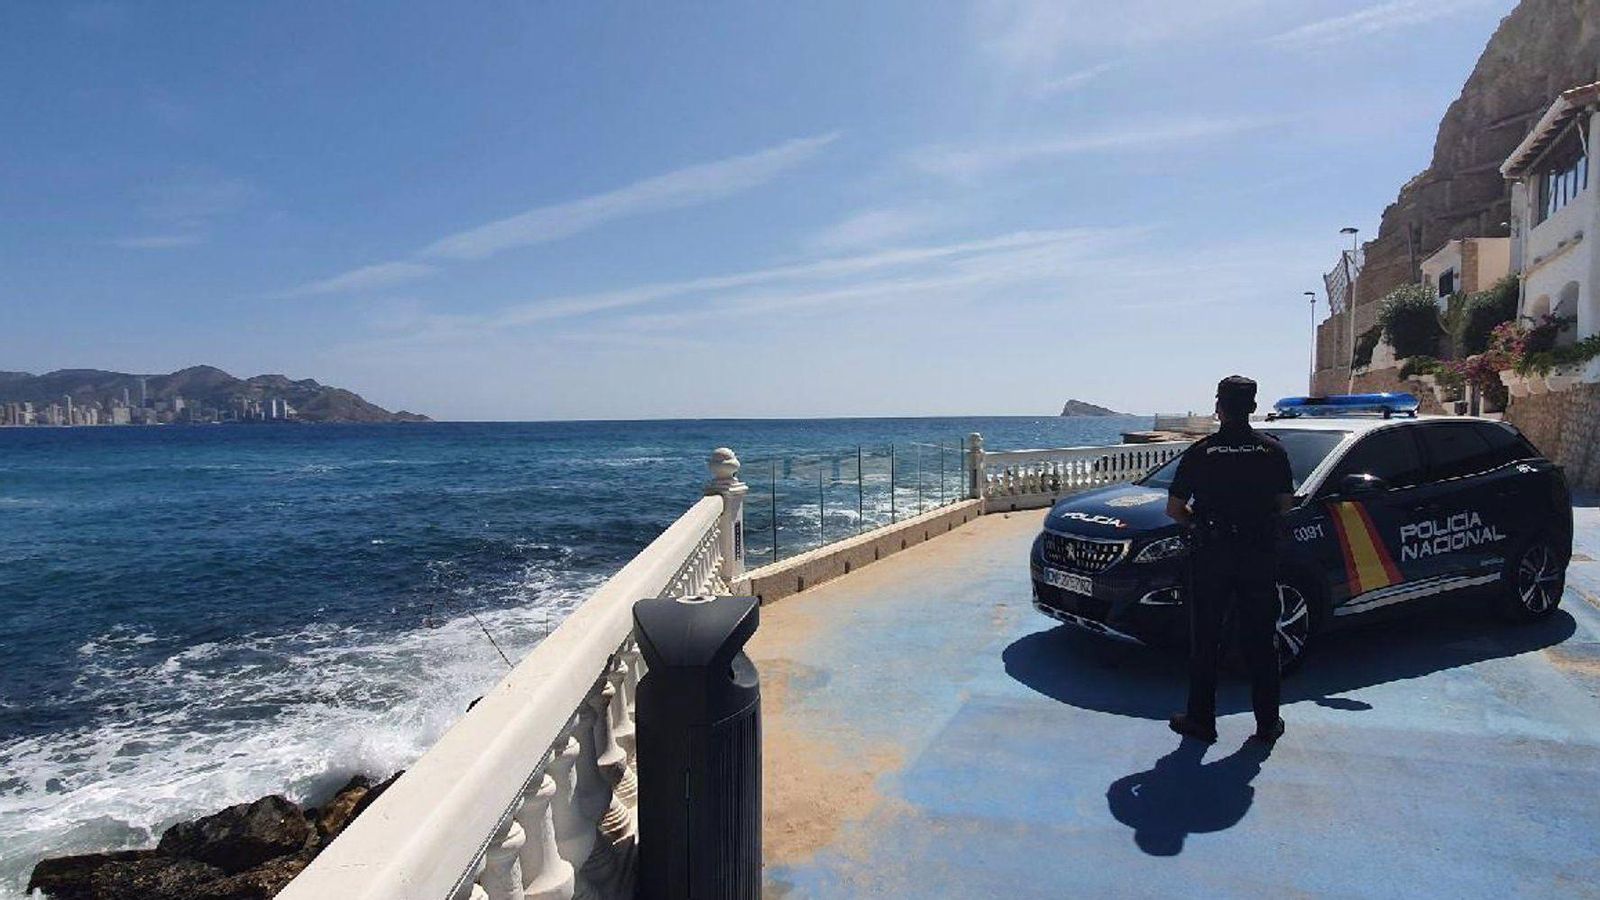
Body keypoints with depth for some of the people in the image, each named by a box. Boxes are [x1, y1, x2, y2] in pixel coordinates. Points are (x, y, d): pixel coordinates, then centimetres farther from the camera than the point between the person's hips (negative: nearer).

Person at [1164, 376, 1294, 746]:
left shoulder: (1200, 452, -6)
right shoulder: (1273, 450, -1)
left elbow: (1174, 509, -3)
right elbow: (1285, 504, 7)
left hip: (1210, 554, -2)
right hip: (1260, 555, 2)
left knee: (1204, 641, 7)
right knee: (1260, 641, 12)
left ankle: (1201, 720, 14)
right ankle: (1267, 723, 20)